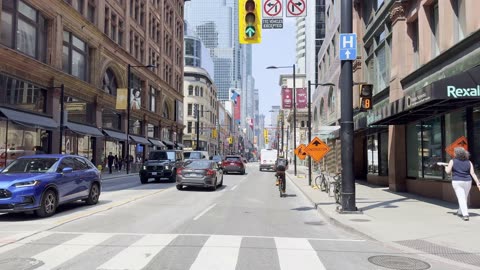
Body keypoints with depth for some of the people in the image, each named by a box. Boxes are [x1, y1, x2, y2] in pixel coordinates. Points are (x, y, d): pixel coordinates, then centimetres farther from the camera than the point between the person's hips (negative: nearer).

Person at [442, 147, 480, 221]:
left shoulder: (452, 161, -5)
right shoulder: (469, 162, 4)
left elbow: (448, 171, -5)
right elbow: (472, 173, -3)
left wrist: (445, 166, 15)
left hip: (457, 182, -4)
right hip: (467, 182, 4)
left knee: (461, 198, -6)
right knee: (464, 198, 20)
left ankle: (465, 214, -19)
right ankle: (460, 211, 36)